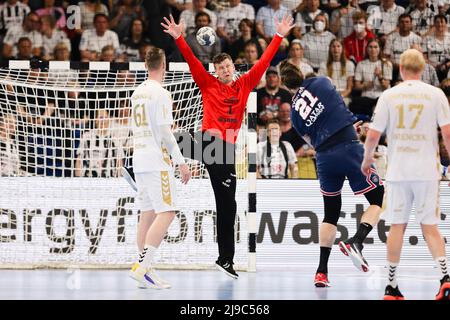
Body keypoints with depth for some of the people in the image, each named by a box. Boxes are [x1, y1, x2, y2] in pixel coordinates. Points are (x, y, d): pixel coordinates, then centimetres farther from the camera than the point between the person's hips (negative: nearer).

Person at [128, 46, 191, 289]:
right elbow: (165, 132, -15)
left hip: (139, 159, 9)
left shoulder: (137, 93, 14)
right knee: (166, 213, -11)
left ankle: (144, 269, 10)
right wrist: (181, 163, -13)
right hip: (157, 160, -9)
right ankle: (143, 267, -21)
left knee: (148, 213, 11)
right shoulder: (160, 93, -11)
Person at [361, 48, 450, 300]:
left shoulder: (389, 96, 1)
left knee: (397, 226, 7)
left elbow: (373, 135, 0)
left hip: (397, 171, 1)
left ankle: (392, 286, 10)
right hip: (427, 171, -1)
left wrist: (367, 159, 17)